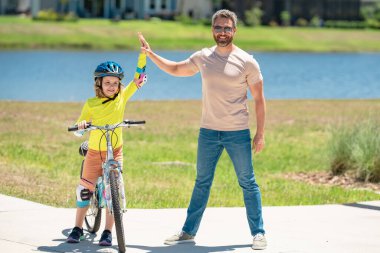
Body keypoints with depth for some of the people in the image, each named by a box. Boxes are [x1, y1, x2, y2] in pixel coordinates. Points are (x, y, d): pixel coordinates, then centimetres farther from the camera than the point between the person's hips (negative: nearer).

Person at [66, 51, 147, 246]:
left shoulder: (122, 97, -1)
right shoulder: (91, 104, -3)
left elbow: (139, 78, -2)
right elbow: (79, 126, 3)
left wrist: (143, 54, -11)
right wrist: (80, 125, -21)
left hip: (115, 152, 0)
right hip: (94, 153, 0)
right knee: (85, 190, 3)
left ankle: (108, 232, 4)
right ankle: (78, 228, 16)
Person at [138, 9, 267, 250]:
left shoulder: (247, 62, -7)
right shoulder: (203, 57, 5)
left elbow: (259, 99, -3)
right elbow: (176, 69, 23)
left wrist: (260, 134, -6)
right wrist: (150, 54, 16)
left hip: (238, 133, -4)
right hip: (208, 131, 4)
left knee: (248, 183, 1)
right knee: (202, 183, 11)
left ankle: (258, 233, 8)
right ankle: (189, 232, 18)